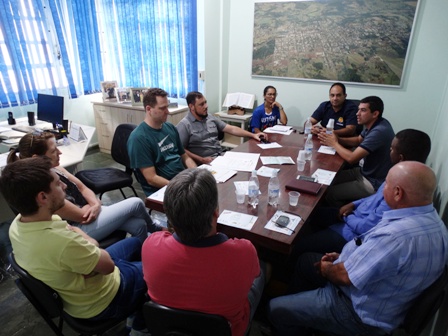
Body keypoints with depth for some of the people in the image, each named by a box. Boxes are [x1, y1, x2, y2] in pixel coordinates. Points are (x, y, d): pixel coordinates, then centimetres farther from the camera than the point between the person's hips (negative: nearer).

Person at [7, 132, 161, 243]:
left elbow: (82, 188, 4)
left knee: (138, 225, -1)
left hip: (89, 212, 8)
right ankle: (155, 230, 25)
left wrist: (96, 205, -15)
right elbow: (81, 215, -25)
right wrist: (93, 205, -4)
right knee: (136, 203, -7)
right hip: (80, 230, -8)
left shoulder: (54, 169, -3)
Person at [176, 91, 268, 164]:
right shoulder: (184, 125, -6)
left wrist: (252, 135, 6)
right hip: (205, 163, -6)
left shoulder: (210, 118, 14)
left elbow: (231, 129, 13)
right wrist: (201, 160, -18)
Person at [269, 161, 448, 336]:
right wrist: (344, 257, 3)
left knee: (277, 309, -2)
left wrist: (326, 268, -6)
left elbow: (345, 276, -27)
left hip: (360, 312, -9)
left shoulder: (396, 236, -37)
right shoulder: (432, 219, -5)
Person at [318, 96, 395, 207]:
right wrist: (336, 139, -4)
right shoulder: (373, 124, -1)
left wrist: (334, 143, -14)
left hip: (374, 183, -9)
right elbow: (358, 140, 15)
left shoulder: (379, 131, -31)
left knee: (330, 193, -10)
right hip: (365, 171, 9)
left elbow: (351, 158, -31)